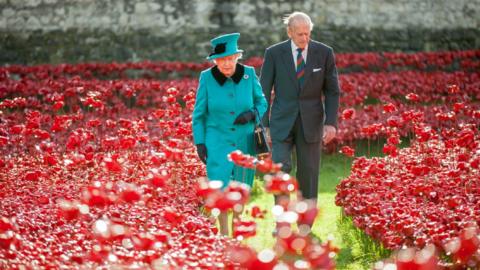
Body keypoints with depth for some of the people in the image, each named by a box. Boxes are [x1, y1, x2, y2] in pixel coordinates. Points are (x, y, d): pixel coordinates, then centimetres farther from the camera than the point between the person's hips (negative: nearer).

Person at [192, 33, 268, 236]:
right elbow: (199, 114, -3)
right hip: (217, 140, -2)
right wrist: (199, 143, -8)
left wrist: (251, 115, -17)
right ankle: (223, 233, 0)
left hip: (244, 140, 2)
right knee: (220, 187, -13)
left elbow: (261, 103, 4)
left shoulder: (249, 74, -7)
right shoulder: (207, 78, -10)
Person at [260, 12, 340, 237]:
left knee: (308, 174, 2)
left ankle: (305, 226, 15)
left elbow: (332, 90, 2)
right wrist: (264, 125, -3)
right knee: (280, 169, -17)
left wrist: (331, 123, -8)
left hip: (311, 122, 1)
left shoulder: (324, 53, -3)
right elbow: (264, 91, 0)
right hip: (282, 122, -1)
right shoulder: (274, 53, -5)